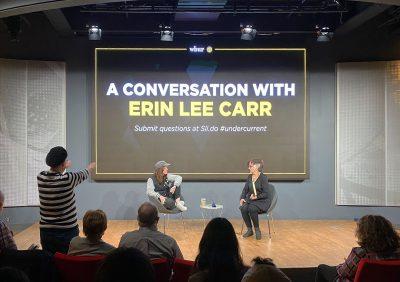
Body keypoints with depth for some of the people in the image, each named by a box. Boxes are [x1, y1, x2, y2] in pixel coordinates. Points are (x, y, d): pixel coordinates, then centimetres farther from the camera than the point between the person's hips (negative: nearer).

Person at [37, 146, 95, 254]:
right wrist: (90, 167, 29)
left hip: (46, 232, 5)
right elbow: (82, 175, 7)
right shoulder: (68, 179, -15)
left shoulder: (40, 178, -4)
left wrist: (61, 168, 41)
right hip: (67, 232, -5)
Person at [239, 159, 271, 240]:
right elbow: (245, 190, 9)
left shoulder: (263, 177, -10)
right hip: (250, 200, 5)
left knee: (252, 209, -35)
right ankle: (249, 230, -10)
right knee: (243, 208, -26)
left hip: (262, 201, -5)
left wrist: (256, 197, -26)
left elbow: (265, 194, -13)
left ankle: (257, 230, -15)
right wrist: (242, 198, -8)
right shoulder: (249, 177, 9)